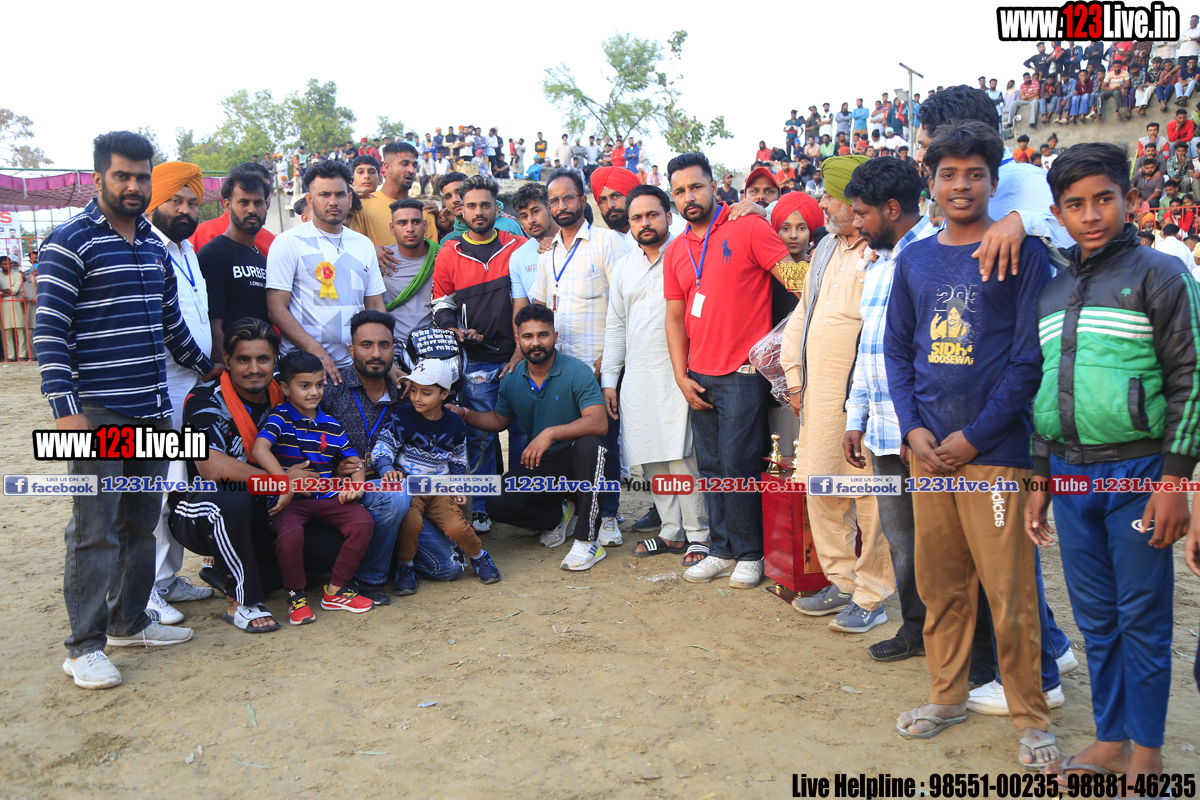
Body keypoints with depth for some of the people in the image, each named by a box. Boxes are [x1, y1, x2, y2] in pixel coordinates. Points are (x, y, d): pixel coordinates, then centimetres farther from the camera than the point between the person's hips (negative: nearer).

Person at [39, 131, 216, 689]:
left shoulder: (155, 246, 14)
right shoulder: (71, 241, -6)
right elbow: (49, 330, -11)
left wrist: (210, 369, 29)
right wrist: (64, 409, -18)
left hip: (152, 411, 7)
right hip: (97, 412, -7)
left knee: (141, 522, 13)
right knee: (95, 529, -4)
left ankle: (128, 622, 26)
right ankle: (84, 646, 6)